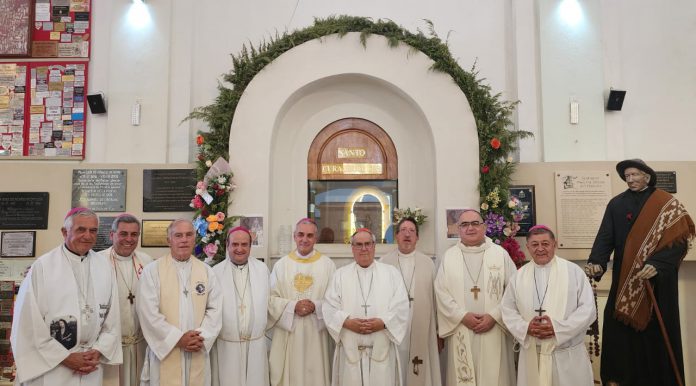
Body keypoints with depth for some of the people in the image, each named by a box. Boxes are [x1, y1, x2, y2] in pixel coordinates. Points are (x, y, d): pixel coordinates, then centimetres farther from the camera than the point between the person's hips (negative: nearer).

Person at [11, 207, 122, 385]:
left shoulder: (105, 268, 3)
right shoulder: (42, 266, -9)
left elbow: (112, 317, 6)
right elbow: (28, 321, -11)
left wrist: (98, 351, -6)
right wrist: (64, 357, -11)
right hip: (48, 367, -3)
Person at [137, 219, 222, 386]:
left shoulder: (207, 271, 7)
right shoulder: (152, 270, -3)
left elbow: (215, 309, 4)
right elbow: (148, 313, -10)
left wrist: (202, 337, -10)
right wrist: (178, 338, -13)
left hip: (198, 353, 3)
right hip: (165, 350, -3)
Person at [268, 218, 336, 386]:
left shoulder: (328, 265, 2)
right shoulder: (281, 265, 3)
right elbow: (271, 299, 1)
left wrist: (316, 306, -16)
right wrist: (292, 306, -14)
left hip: (315, 333, 0)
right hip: (287, 332, 1)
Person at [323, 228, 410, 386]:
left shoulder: (391, 273, 8)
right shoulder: (340, 275, 8)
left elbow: (401, 307, 0)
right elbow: (329, 308, 1)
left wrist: (382, 322, -15)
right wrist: (347, 322, -15)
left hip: (382, 349, 0)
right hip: (350, 350, 0)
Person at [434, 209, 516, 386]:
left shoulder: (500, 253, 5)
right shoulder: (449, 256, 7)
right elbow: (441, 292, 1)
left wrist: (494, 316, -11)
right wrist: (463, 316, -11)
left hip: (494, 330, 0)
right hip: (460, 331, 1)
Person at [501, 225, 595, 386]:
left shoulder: (573, 271, -1)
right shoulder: (519, 276, 6)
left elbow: (588, 309, -6)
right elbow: (507, 310, 7)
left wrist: (558, 327, -16)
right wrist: (525, 327, -11)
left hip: (567, 354, -2)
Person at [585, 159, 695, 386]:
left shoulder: (667, 205, -2)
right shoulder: (616, 204, 6)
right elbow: (605, 238, -2)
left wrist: (656, 265, -25)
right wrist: (597, 263, -20)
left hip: (658, 282, -2)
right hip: (625, 282, 2)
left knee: (656, 333, 4)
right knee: (620, 331, 1)